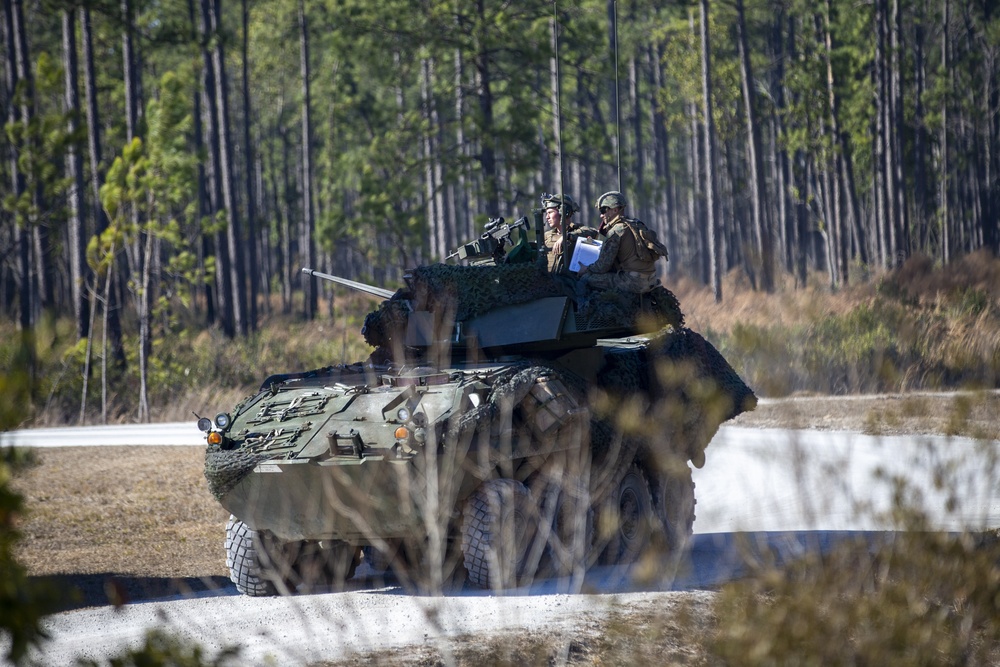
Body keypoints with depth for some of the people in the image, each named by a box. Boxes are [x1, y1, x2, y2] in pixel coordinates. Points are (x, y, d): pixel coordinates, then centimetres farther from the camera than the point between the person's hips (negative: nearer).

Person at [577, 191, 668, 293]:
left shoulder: (615, 232, -10)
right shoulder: (637, 224, 16)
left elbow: (603, 266, -9)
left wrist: (587, 269, 10)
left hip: (633, 283, -9)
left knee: (587, 278, -7)